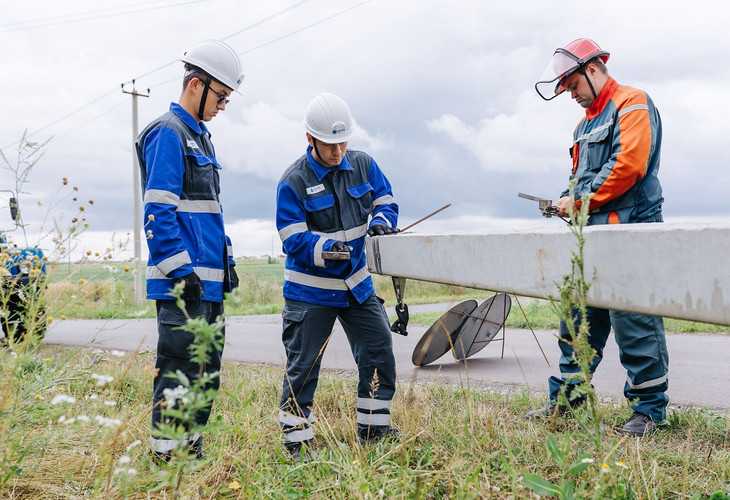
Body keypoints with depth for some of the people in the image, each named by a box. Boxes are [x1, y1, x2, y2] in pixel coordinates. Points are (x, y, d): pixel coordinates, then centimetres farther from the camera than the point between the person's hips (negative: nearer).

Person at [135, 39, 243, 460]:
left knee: (206, 369, 13)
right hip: (182, 281, -10)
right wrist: (182, 270, -21)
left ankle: (191, 451, 23)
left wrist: (226, 261, 20)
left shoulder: (201, 136, 19)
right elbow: (159, 210, -17)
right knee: (180, 366, -8)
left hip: (209, 279, 10)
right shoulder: (168, 133, -10)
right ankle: (165, 455, 0)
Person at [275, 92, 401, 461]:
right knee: (303, 367, 0)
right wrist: (327, 248, -36)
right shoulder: (293, 182, -14)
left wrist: (381, 220, -16)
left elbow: (386, 201, 8)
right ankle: (297, 441, 13)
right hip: (310, 291, -5)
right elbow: (294, 240, -17)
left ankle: (374, 428, 22)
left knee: (380, 353, 6)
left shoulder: (363, 165, 1)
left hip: (357, 285, 5)